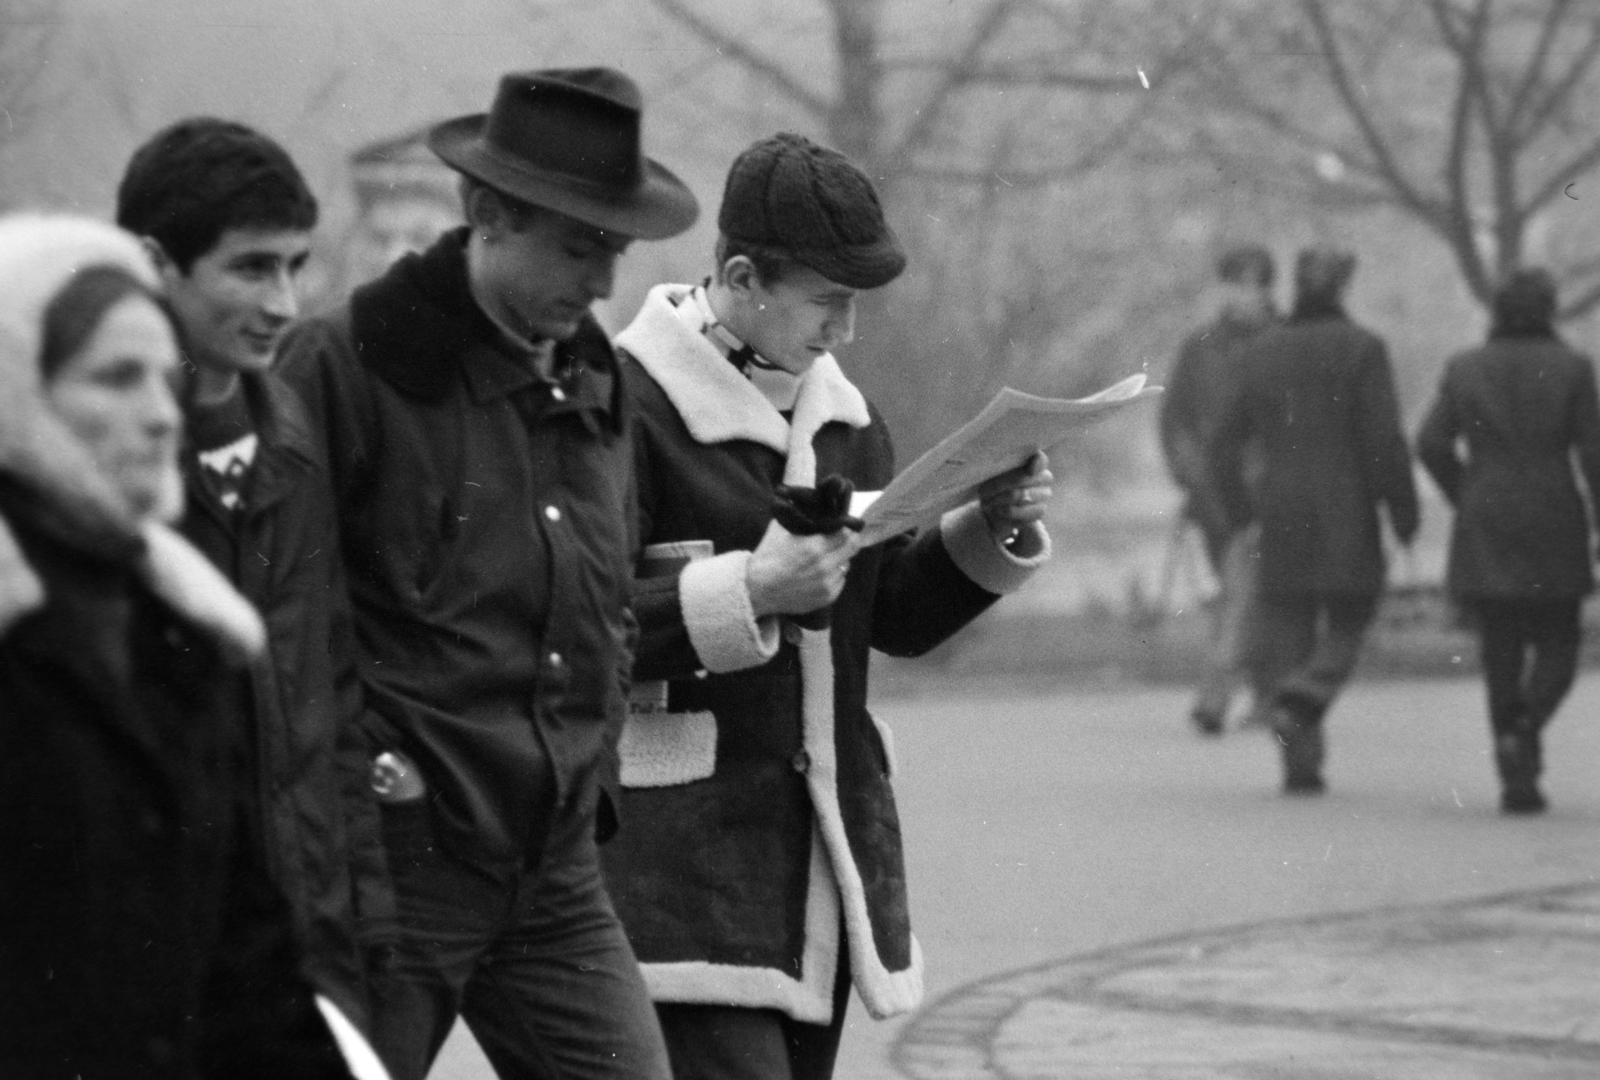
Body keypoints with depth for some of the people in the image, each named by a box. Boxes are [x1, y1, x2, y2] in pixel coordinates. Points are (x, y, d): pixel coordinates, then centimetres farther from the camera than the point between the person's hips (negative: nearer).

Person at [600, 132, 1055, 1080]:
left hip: (823, 850, 8)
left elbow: (902, 618, 18)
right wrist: (751, 592, -25)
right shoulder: (632, 406, -10)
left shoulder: (838, 410, 15)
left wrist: (996, 531, 1)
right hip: (688, 860, -8)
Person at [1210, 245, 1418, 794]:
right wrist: (1403, 510, -4)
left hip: (1280, 512, 3)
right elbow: (1384, 439, -11)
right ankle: (1304, 696, -22)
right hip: (1344, 512, -3)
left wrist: (1237, 508, 21)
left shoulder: (1260, 351, 6)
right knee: (1347, 624, 8)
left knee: (1286, 627, 8)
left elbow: (1228, 436, 10)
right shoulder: (1361, 348, -7)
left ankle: (1301, 764, 3)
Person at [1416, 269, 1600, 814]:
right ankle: (1525, 727, -21)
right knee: (1556, 646, 9)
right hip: (1552, 528, -2)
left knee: (1501, 652, 8)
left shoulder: (1464, 369, 3)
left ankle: (1516, 777, 1)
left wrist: (1465, 498, 11)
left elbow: (1432, 444, -2)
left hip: (1484, 533, 2)